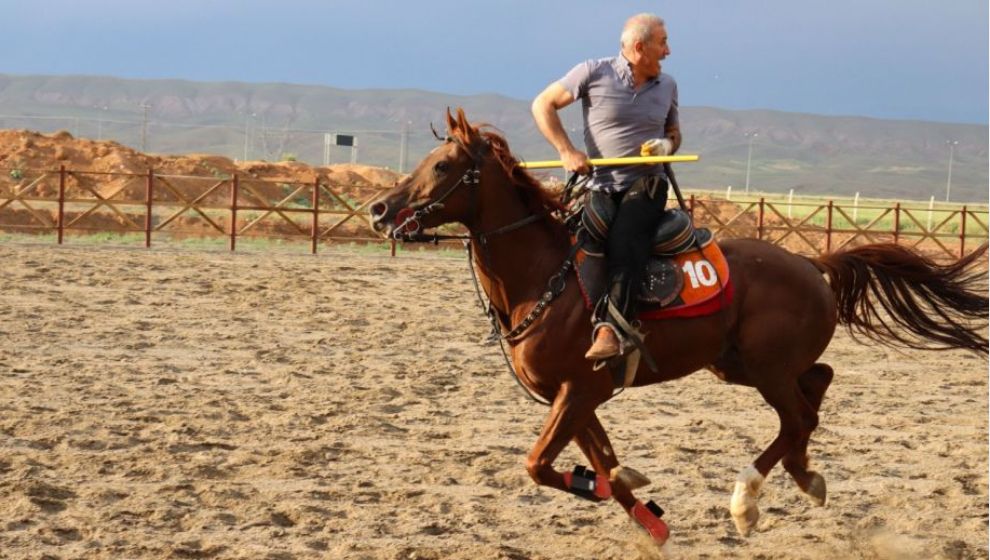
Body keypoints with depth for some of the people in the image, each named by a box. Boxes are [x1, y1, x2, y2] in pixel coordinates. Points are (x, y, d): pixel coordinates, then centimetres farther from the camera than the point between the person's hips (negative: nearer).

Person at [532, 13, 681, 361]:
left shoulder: (667, 86, 11)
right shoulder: (595, 73, -2)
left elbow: (673, 132, 26)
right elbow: (543, 105, 2)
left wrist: (668, 144, 1)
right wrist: (567, 152, -9)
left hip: (645, 184, -2)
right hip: (601, 185, 2)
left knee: (624, 238, -30)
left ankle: (611, 328, -45)